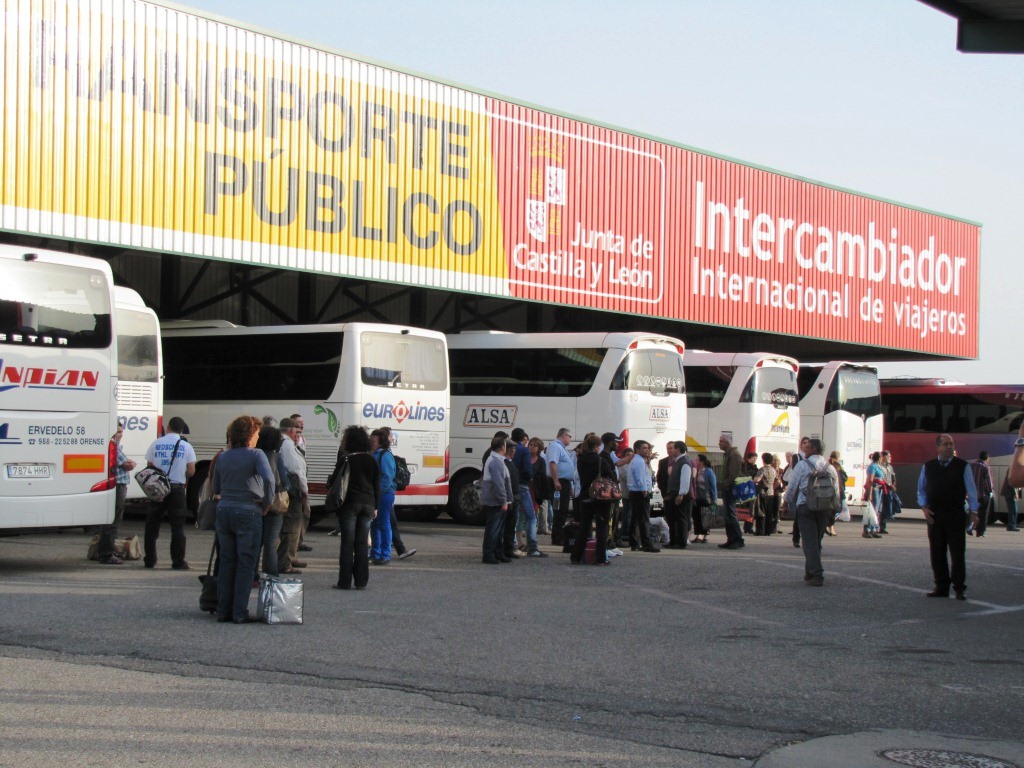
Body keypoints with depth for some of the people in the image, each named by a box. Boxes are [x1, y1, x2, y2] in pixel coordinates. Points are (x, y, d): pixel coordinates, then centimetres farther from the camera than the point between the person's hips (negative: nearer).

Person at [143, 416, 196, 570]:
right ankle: (178, 562, 0)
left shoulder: (156, 444, 1)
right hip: (177, 488, -1)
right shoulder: (186, 446, -3)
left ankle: (150, 560, 12)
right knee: (177, 527, 2)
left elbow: (149, 466, 5)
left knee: (152, 525, 10)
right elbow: (191, 471, -3)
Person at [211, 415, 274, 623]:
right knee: (245, 564, 1)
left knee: (226, 562, 12)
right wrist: (267, 504, -11)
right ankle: (240, 613, 0)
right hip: (248, 512, -5)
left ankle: (223, 610, 14)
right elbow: (268, 478, -23)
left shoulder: (223, 457, 9)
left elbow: (215, 488, 13)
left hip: (224, 510, 5)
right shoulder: (256, 455, -8)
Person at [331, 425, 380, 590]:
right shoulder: (372, 461, 5)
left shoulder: (345, 460, -9)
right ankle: (361, 581, 7)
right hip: (367, 505, 4)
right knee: (362, 543, 8)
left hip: (349, 504, -4)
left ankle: (345, 581, -1)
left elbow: (333, 481, -3)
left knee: (347, 543, 0)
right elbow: (377, 486, 8)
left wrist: (329, 480, 19)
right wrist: (375, 506, 14)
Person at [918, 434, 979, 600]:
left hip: (956, 515, -2)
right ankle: (941, 587, 11)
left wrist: (973, 511, -5)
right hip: (934, 516, 3)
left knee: (957, 553, -2)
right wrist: (924, 508, 0)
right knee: (937, 553, 4)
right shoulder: (928, 467, 7)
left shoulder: (963, 466, 1)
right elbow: (921, 490, 14)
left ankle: (959, 588, 2)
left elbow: (971, 490, 2)